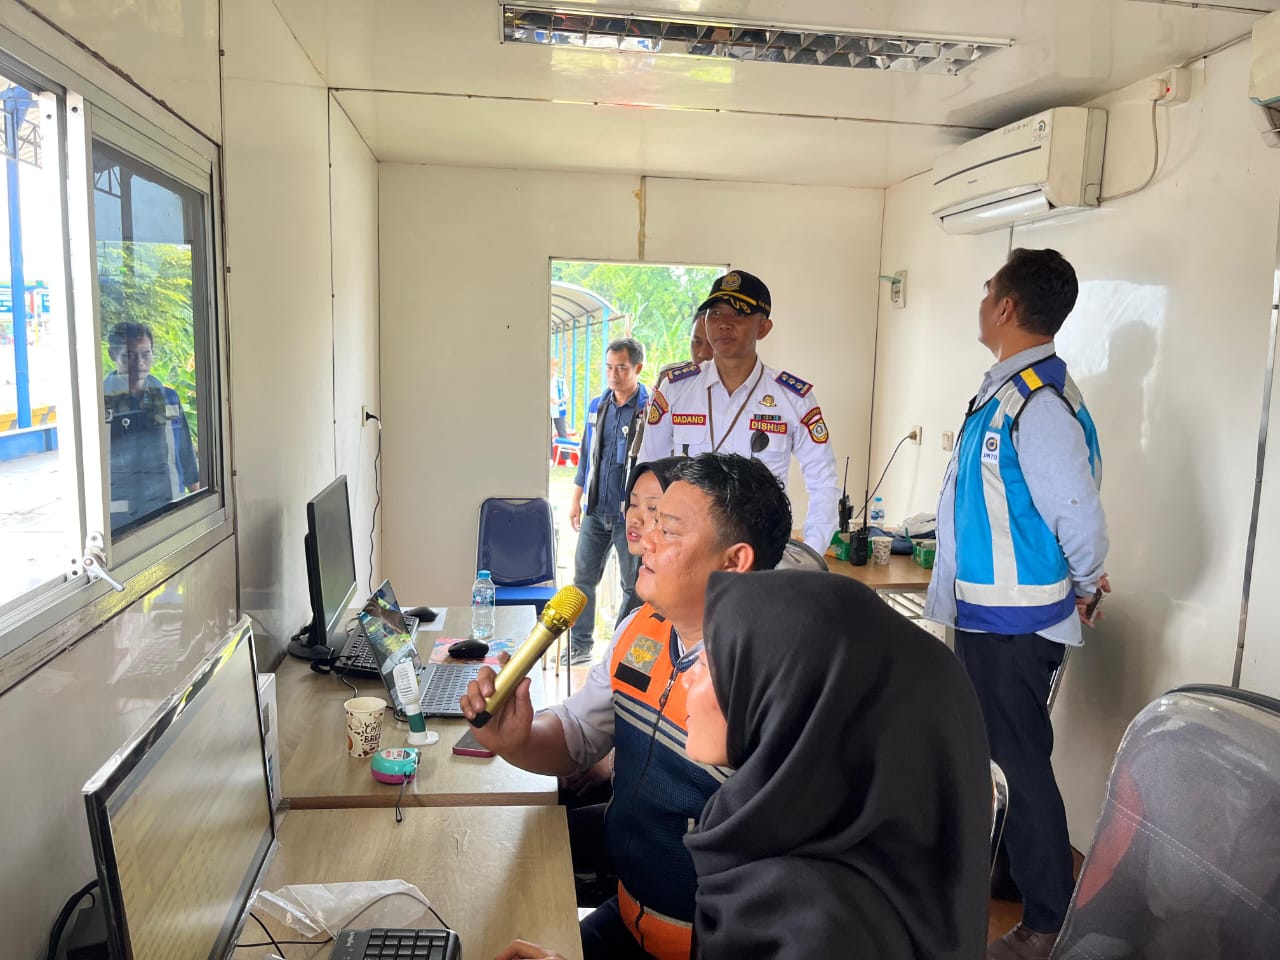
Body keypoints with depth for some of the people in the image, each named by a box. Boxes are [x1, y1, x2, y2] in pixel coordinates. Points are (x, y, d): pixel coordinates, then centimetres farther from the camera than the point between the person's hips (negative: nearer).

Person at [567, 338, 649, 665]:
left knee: (633, 586, 6)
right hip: (595, 510, 6)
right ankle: (580, 645, 23)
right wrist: (576, 499, 14)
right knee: (583, 578, 11)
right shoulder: (597, 406, 9)